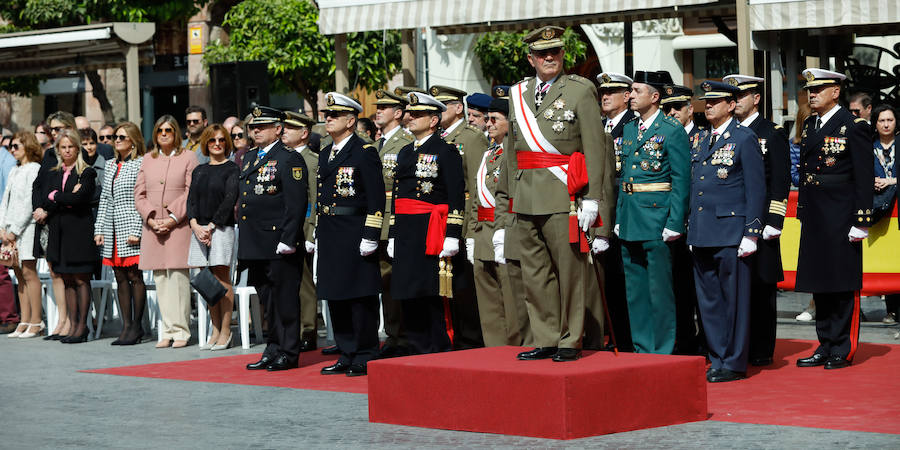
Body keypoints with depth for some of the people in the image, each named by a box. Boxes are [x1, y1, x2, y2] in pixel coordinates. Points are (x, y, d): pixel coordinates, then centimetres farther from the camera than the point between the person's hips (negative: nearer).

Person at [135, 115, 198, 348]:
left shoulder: (187, 157, 3)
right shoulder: (148, 160, 16)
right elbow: (140, 194, 12)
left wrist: (173, 218, -12)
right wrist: (151, 218, -3)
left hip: (178, 226, -4)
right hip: (153, 227, 4)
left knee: (178, 275, -10)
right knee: (160, 279, 3)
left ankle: (181, 330, -6)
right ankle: (167, 331, 7)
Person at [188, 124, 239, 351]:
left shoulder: (232, 169, -1)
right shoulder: (199, 171, 16)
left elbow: (230, 199, -10)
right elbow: (191, 200, 9)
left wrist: (211, 226, -15)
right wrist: (195, 225, -8)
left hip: (221, 228, -5)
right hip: (199, 229, 5)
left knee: (222, 280, -5)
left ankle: (225, 332, -1)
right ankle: (216, 331, 11)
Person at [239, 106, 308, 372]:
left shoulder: (289, 159, -8)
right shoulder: (249, 158, 18)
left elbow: (296, 204, -14)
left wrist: (287, 240, -20)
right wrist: (244, 244, 18)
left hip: (279, 246, -8)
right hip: (255, 246, 8)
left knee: (284, 299, -3)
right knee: (267, 300, 13)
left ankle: (288, 353, 3)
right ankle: (273, 350, 20)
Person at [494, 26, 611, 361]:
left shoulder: (581, 91, 0)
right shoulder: (518, 95, 15)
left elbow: (595, 147, -6)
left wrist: (592, 197, -12)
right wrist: (510, 196, 13)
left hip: (563, 199, -5)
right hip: (526, 200, 5)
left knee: (569, 271, -1)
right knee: (534, 274, 7)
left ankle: (570, 341, 6)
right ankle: (545, 340, 14)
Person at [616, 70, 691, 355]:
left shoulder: (672, 131, -7)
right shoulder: (629, 130, 15)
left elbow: (681, 181, -10)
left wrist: (674, 224, -16)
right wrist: (619, 218, 13)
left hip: (656, 219, -7)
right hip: (630, 222, 7)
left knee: (660, 290, -3)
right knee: (635, 289, 11)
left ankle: (663, 352, 3)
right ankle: (642, 349, 19)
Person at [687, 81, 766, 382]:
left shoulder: (744, 139, -4)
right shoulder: (704, 141, 17)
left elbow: (756, 191, -8)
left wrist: (751, 234, -13)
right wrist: (691, 230, 15)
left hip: (730, 234, -7)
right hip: (702, 234, 7)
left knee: (734, 299, -1)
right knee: (708, 300, 9)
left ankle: (735, 363, 4)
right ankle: (717, 359, 17)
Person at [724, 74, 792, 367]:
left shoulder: (773, 134, -1)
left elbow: (781, 181, -5)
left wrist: (773, 223, -12)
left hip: (759, 221, -5)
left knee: (761, 287, 0)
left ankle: (762, 351, 6)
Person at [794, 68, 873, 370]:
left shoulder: (853, 126, -8)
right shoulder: (809, 125, 13)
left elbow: (864, 176, -11)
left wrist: (861, 221, -15)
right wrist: (803, 213, 14)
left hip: (840, 218, -7)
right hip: (814, 219, 7)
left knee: (843, 285, -2)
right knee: (820, 285, 11)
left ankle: (843, 350, 4)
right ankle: (826, 347, 18)